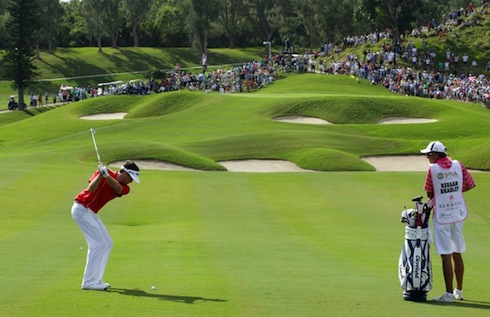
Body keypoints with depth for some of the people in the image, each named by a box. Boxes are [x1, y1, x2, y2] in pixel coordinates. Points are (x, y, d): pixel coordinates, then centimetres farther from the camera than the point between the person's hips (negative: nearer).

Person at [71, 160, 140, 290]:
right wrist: (101, 174, -40)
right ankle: (89, 282, -15)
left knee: (107, 243, 9)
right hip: (81, 209, -9)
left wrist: (106, 175, -42)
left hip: (91, 213, 9)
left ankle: (96, 279, 13)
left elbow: (118, 188, -23)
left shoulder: (124, 188, 1)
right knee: (98, 243, -15)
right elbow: (91, 189, -27)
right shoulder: (103, 173, -14)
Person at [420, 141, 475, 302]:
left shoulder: (432, 169, -11)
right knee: (457, 254, 15)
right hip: (458, 214, 5)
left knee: (446, 255, -4)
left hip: (442, 216, -5)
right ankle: (459, 291, 23)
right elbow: (470, 184, 6)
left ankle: (449, 293, -7)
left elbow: (429, 194, -6)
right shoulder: (458, 165, 0)